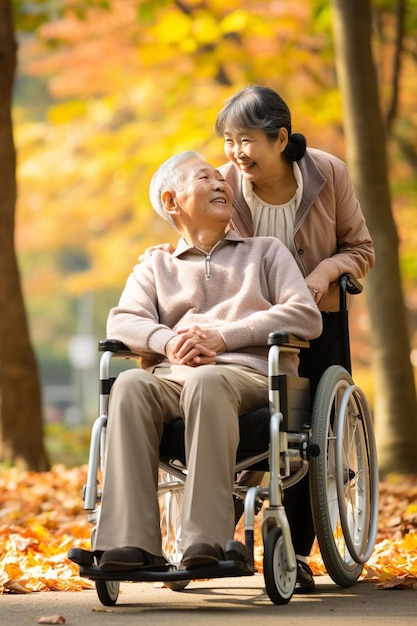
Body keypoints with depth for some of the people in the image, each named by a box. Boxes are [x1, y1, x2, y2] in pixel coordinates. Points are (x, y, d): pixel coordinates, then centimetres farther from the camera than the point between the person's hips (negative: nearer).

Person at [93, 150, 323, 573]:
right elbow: (122, 320, 11)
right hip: (173, 376, 2)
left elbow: (306, 316, 9)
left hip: (249, 372, -2)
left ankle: (207, 538, -46)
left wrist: (222, 336, -5)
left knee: (206, 383, -40)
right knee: (129, 386, -35)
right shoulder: (155, 268, 30)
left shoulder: (266, 252, 26)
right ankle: (131, 544, -44)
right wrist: (167, 341, -14)